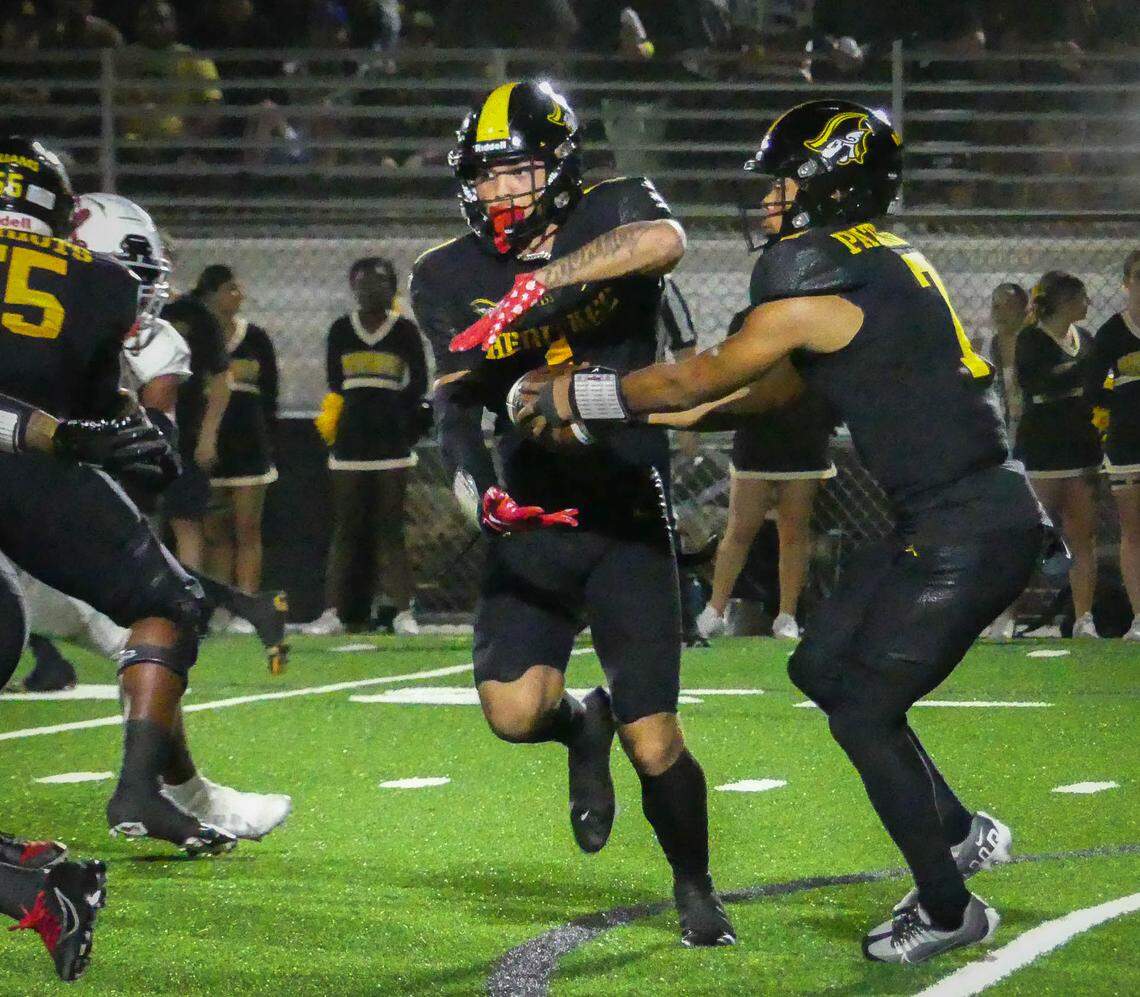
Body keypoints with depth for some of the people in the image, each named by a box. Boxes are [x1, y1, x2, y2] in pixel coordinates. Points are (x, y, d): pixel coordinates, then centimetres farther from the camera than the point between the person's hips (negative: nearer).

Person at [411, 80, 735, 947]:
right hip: (532, 518, 2)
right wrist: (478, 491, -24)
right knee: (513, 710, -19)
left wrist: (540, 285, -33)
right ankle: (581, 728, 18)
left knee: (654, 744, -4)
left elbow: (664, 240, -28)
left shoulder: (612, 213, -3)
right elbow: (455, 402, -5)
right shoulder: (450, 277, 5)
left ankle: (695, 888, 23)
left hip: (629, 517, -2)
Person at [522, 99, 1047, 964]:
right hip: (940, 524, 9)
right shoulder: (878, 266, 13)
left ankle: (949, 910, 12)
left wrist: (579, 397, 8)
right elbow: (778, 390, 21)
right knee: (822, 667, 16)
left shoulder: (821, 288, -16)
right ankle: (962, 833, 25)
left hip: (971, 530, -9)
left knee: (864, 710, 0)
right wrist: (663, 418, 21)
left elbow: (698, 380, -5)